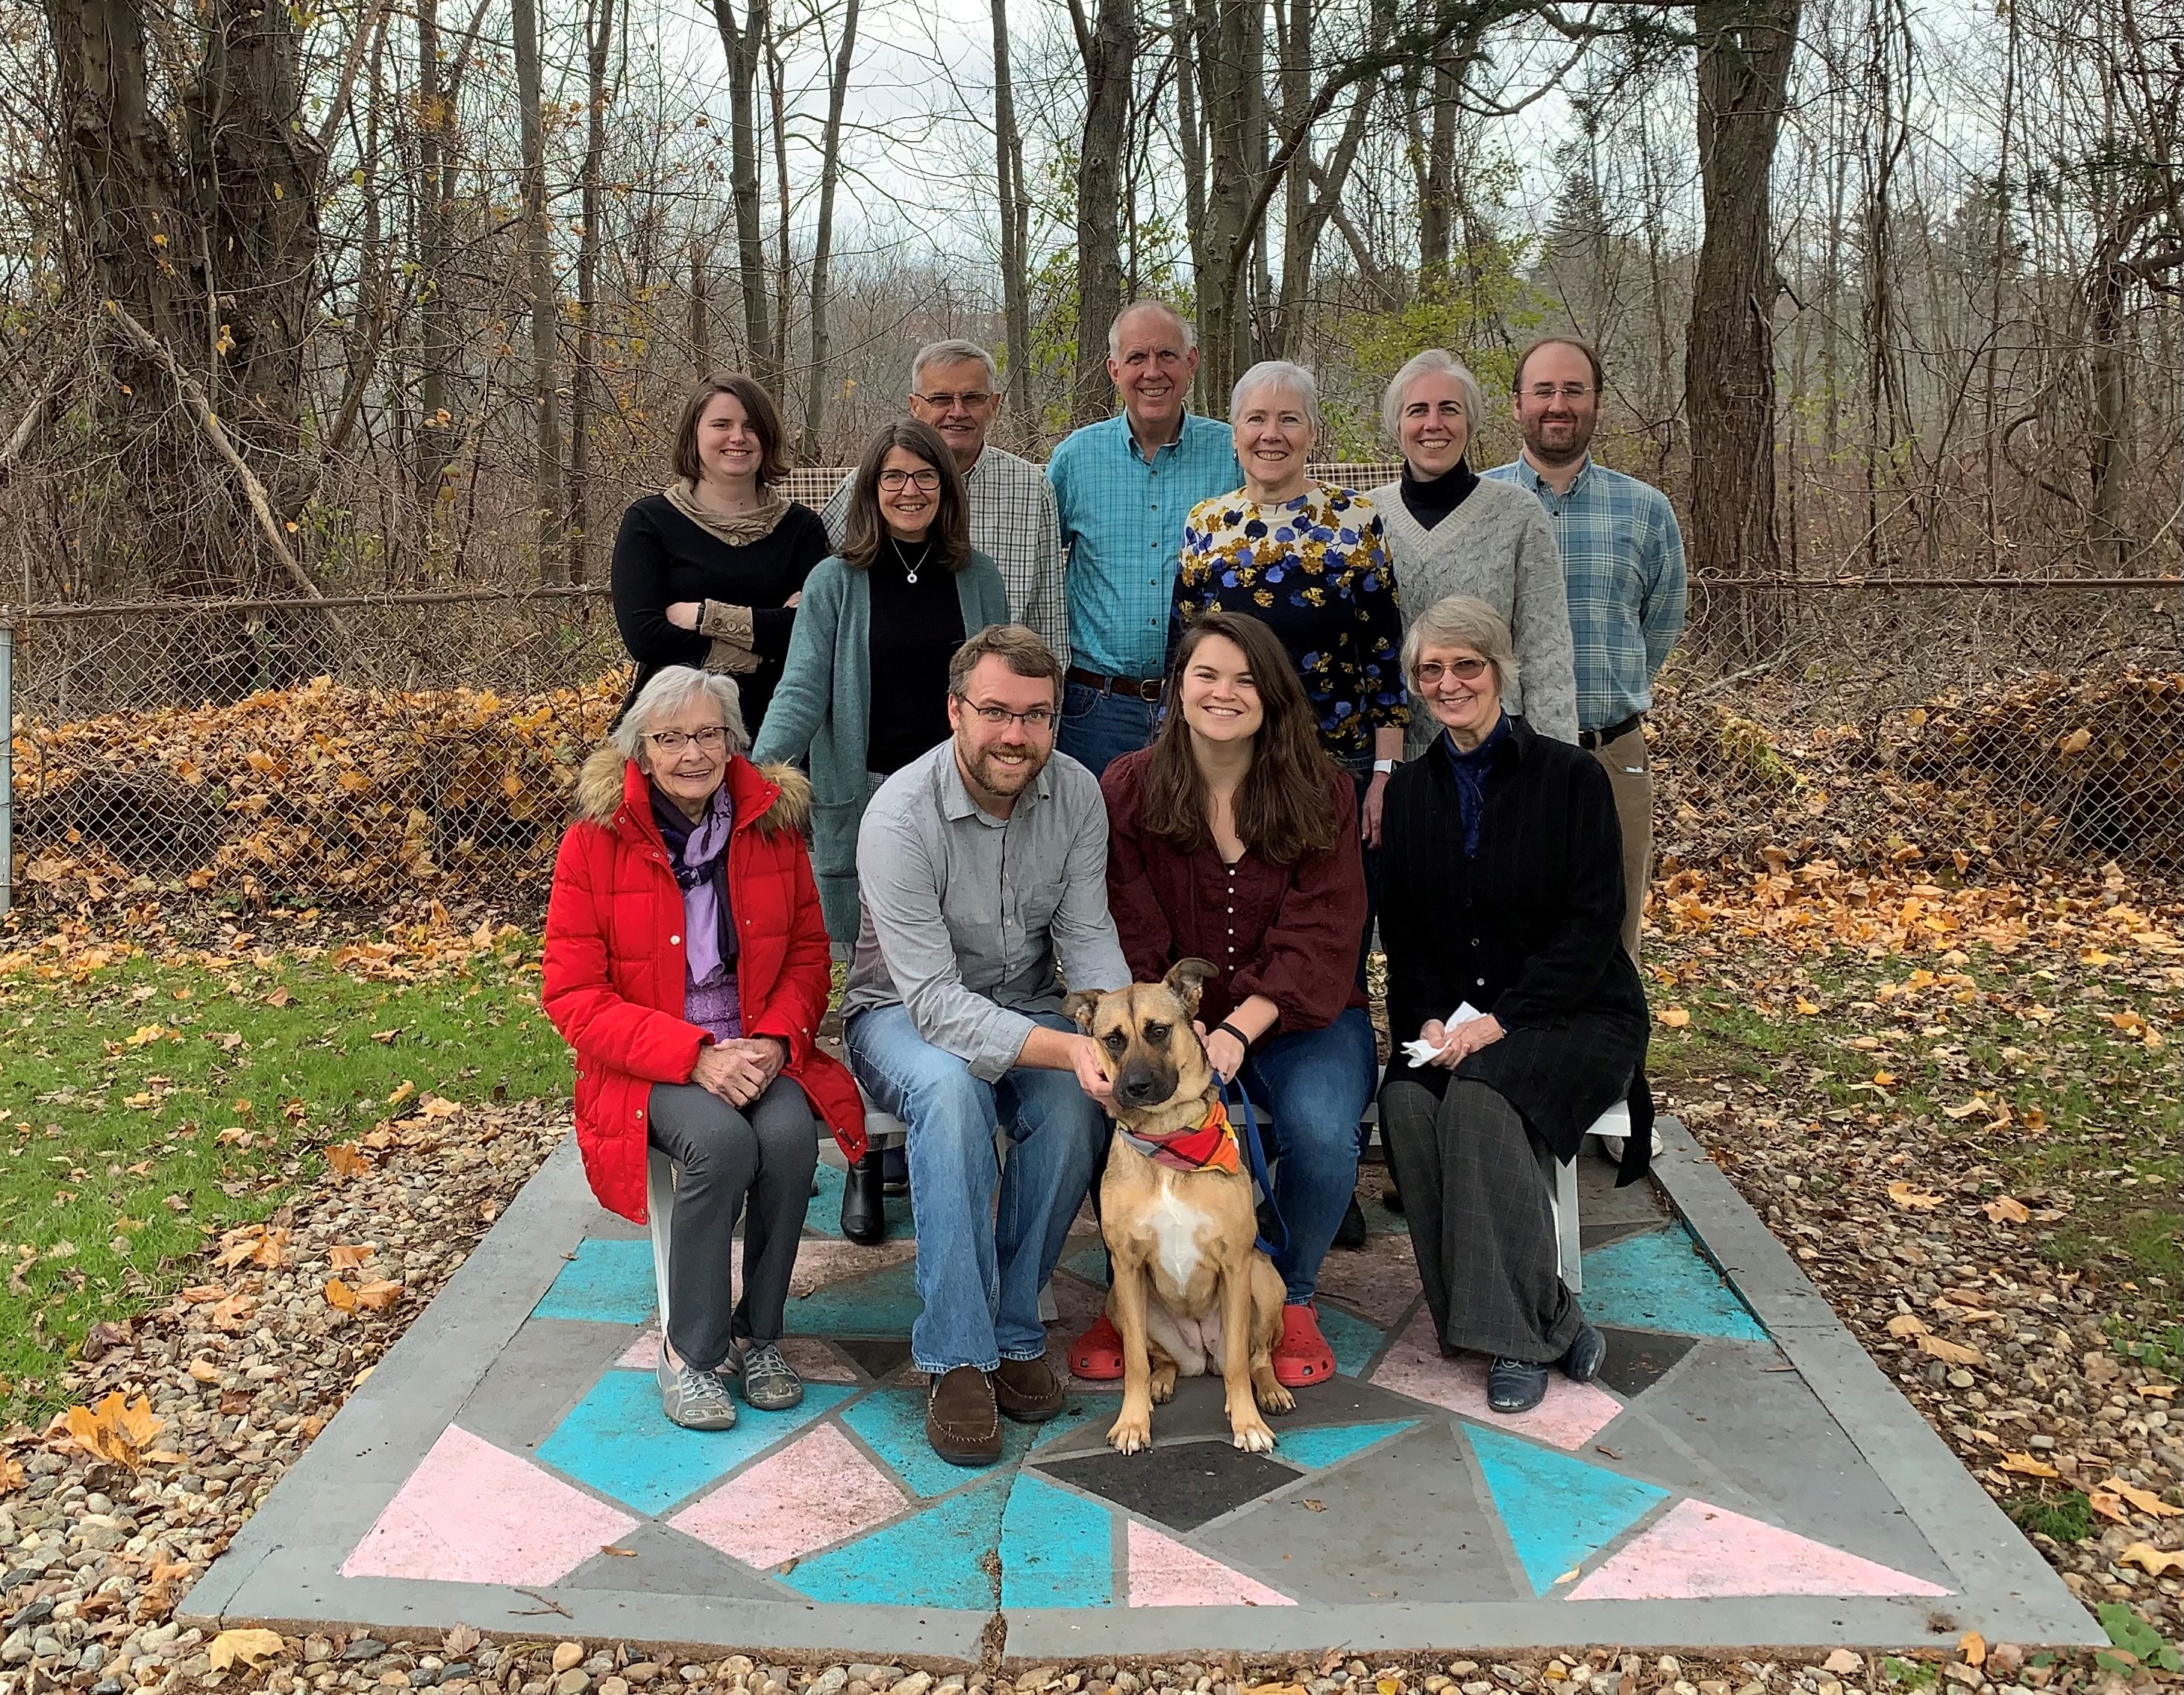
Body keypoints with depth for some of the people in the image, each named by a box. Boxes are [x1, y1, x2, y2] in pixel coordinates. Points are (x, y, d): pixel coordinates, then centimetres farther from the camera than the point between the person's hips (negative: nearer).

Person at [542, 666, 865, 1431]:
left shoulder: (771, 824, 0)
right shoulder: (594, 841, -8)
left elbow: (807, 952, 8)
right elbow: (573, 996, -9)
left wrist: (775, 1039, -13)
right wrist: (695, 1055, -20)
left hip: (757, 1050, 3)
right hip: (647, 1067, -2)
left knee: (788, 1133, -29)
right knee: (720, 1141, -32)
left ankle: (758, 1333, -6)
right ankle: (690, 1350, -10)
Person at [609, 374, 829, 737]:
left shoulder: (800, 526, 6)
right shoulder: (649, 520, 2)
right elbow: (642, 636, -10)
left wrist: (704, 615, -12)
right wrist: (766, 640, -11)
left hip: (769, 722, 1)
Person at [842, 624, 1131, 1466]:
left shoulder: (1076, 794, -9)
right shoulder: (901, 815, -24)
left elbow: (1088, 940, -10)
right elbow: (934, 1000, -30)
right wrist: (1068, 1048, -42)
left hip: (1027, 1012, 4)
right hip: (905, 1015, -3)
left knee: (1076, 1101, -29)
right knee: (951, 1089, -37)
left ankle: (1014, 1330, -10)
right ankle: (958, 1357, -25)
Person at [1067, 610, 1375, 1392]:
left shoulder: (1321, 792, -3)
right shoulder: (1127, 790, -1)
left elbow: (1316, 940, -10)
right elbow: (1131, 940, -5)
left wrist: (1238, 1030, -25)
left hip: (1294, 1019, 0)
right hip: (1170, 1015, 0)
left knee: (1321, 1131, -30)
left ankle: (1291, 1299, 2)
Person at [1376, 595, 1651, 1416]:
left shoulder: (1570, 777, -3)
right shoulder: (1410, 792, 11)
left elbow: (1591, 924, -10)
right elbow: (1403, 933, 10)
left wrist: (1501, 1020, -19)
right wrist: (1431, 1019, -9)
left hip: (1572, 1015, -4)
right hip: (1450, 1023, 4)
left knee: (1480, 1095, -33)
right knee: (1406, 1102, -28)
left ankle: (1518, 1336, -22)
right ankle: (1547, 1323, -20)